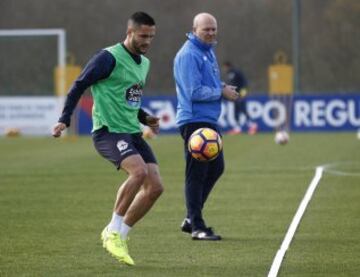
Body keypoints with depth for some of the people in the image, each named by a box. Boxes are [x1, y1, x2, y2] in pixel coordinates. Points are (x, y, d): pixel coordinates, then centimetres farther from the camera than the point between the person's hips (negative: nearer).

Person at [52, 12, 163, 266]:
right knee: (139, 171, -30)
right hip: (109, 131, -8)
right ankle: (113, 231, -14)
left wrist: (145, 118, 13)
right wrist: (65, 120, -11)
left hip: (133, 133, 8)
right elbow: (79, 86, -6)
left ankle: (118, 236, 9)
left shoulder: (144, 63, 16)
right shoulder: (109, 58, -10)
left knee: (155, 186, -4)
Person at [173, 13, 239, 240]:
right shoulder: (189, 55, -15)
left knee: (216, 168, 15)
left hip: (209, 120, 10)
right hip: (194, 120, -10)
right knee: (196, 174, -6)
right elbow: (194, 92, -21)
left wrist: (223, 87, 5)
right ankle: (197, 226, -2)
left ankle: (192, 218, 24)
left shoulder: (208, 51, 15)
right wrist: (222, 93, -12)